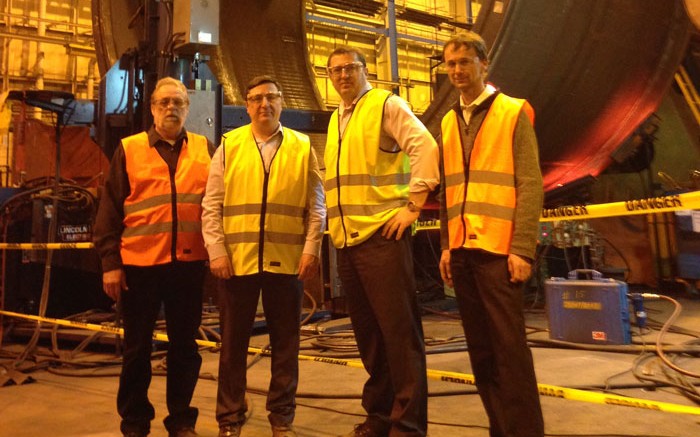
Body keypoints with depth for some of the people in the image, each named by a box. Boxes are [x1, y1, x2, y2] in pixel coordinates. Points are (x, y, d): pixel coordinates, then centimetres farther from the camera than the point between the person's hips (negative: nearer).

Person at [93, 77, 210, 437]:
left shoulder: (204, 150, 8)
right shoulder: (129, 150, 5)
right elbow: (110, 210, 2)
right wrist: (110, 262, -3)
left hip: (188, 263, 1)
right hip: (139, 263, -1)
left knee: (184, 346, 10)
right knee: (137, 347, 10)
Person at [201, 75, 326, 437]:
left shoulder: (303, 147, 7)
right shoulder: (229, 146, 6)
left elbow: (316, 205, 4)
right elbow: (212, 205, 3)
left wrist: (311, 248, -4)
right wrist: (216, 251, -6)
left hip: (287, 260, 0)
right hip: (237, 259, 0)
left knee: (285, 343, 9)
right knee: (233, 342, 9)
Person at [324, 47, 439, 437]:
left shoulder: (386, 104, 0)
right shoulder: (336, 120, 21)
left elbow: (425, 146, -13)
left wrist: (413, 205, -16)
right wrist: (336, 222, 16)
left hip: (382, 234, -7)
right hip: (347, 240, 8)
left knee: (399, 331, -5)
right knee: (369, 333, 13)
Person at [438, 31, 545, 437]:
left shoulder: (514, 112, 1)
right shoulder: (449, 121, 16)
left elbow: (530, 183, -6)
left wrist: (523, 248, -13)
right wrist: (446, 245, 9)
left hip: (499, 248, -5)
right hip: (462, 250, 5)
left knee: (509, 346, -3)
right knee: (480, 348, 10)